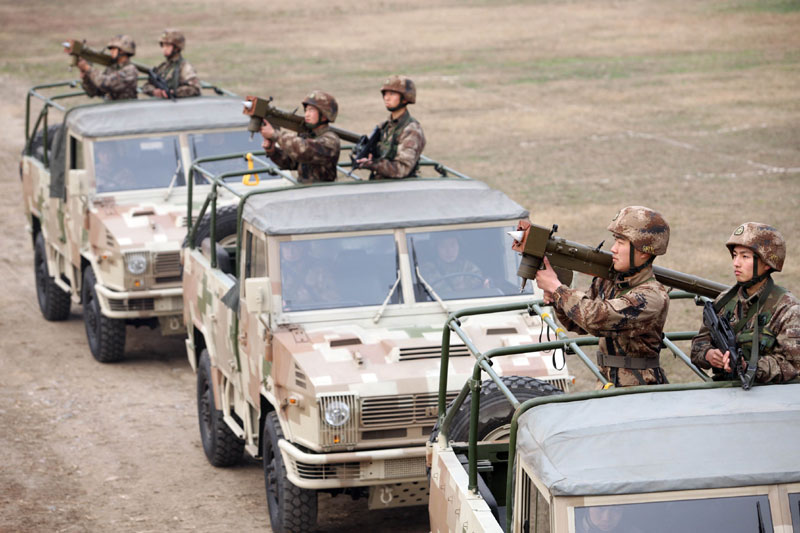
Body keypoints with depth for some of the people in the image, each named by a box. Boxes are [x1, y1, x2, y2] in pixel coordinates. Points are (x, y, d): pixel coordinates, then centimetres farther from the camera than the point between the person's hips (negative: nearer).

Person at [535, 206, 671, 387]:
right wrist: (555, 299, -4)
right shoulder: (608, 281, 7)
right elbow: (577, 324, 16)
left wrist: (556, 286, -15)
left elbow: (595, 318, -26)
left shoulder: (653, 296, -18)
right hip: (607, 385, 7)